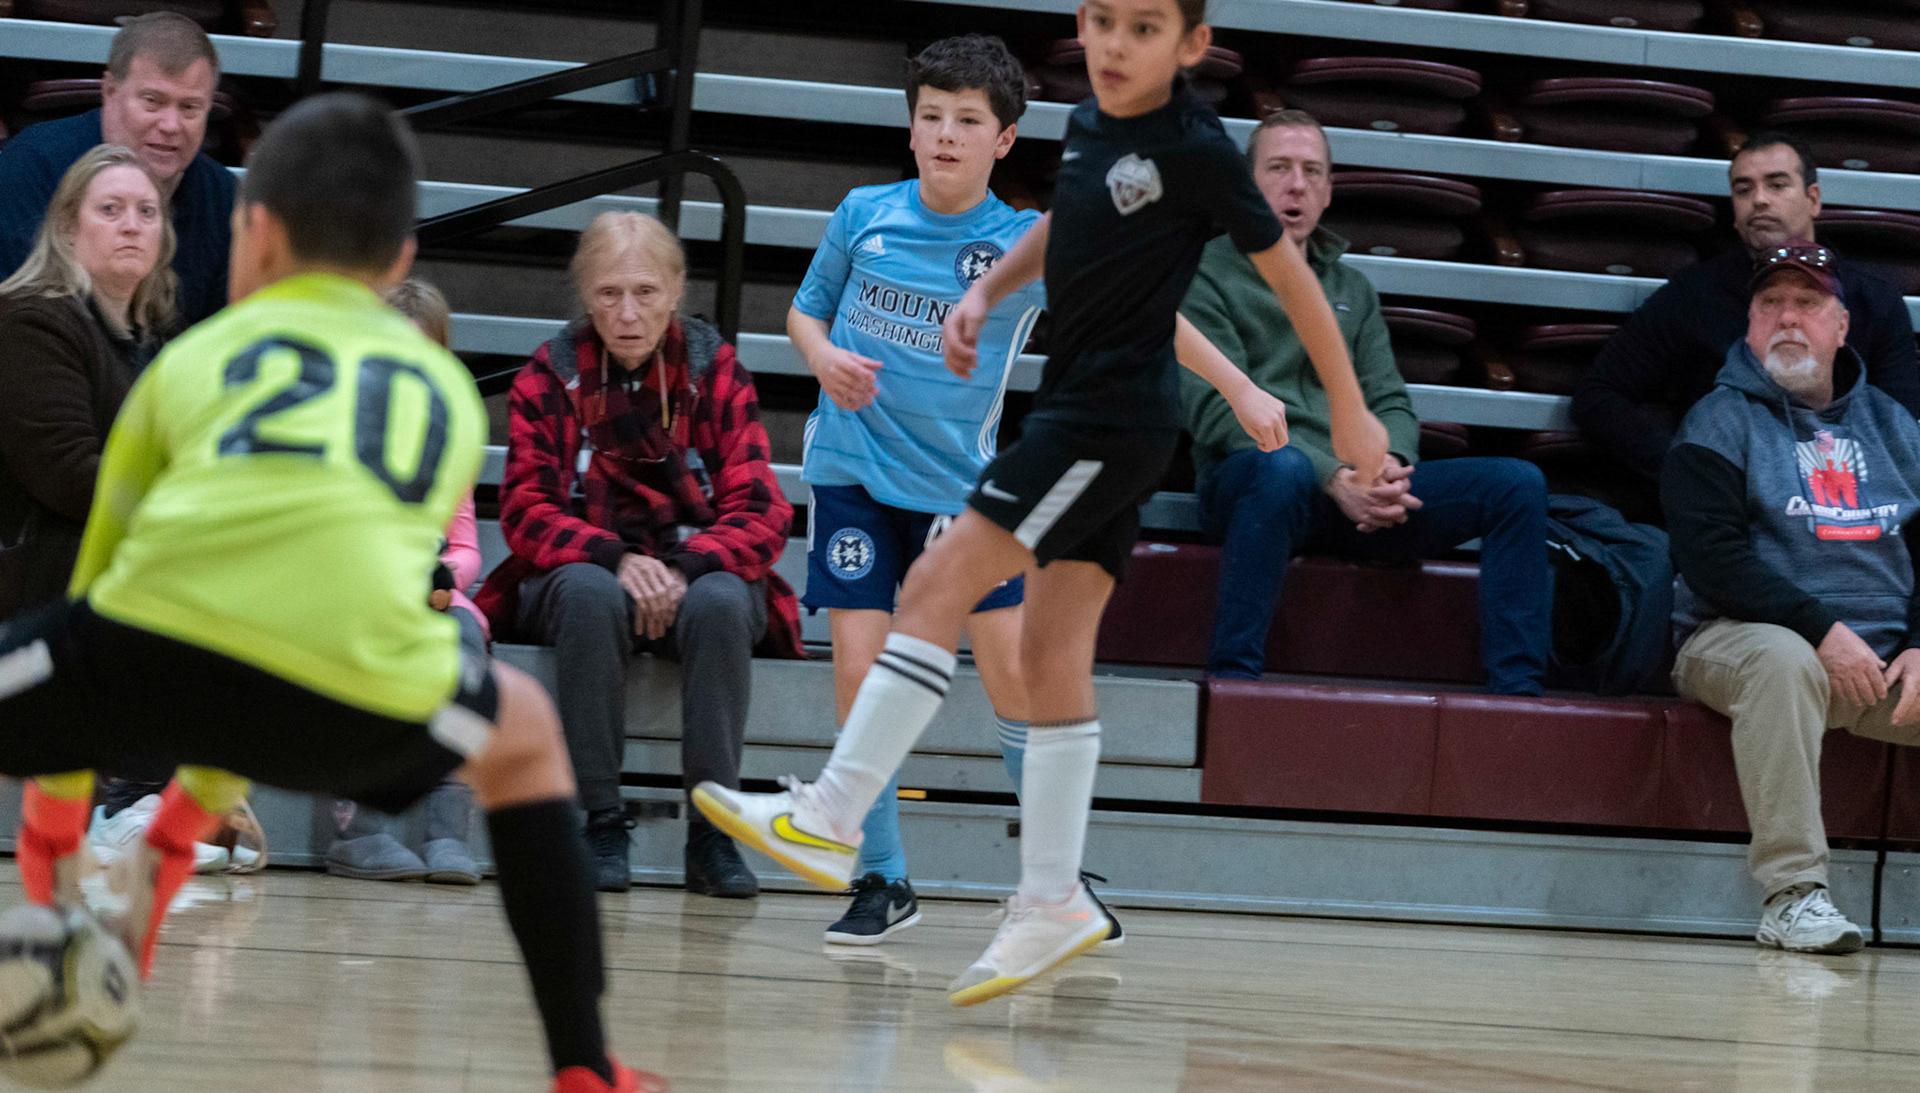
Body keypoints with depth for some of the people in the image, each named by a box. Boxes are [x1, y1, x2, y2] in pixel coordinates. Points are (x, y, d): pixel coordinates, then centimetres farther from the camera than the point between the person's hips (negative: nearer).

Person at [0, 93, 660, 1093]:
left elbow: (100, 572, 36)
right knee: (525, 734, 35)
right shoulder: (447, 390, 34)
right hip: (360, 675, 2)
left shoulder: (195, 355, 30)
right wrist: (182, 827, 48)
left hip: (155, 638, -2)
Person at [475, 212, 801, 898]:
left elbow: (761, 513, -5)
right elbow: (526, 511, -6)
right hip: (578, 573, 0)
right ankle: (602, 825, -28)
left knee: (720, 604, -34)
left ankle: (712, 831, -26)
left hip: (697, 575, 0)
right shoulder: (549, 377, 1)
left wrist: (685, 569, -25)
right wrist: (618, 559, -25)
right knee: (592, 596, -36)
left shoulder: (716, 373, 1)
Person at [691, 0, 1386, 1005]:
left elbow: (1288, 272, -7)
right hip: (1077, 407, 8)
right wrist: (985, 291, 15)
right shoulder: (1089, 124, 8)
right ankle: (1052, 903, 10)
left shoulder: (1195, 150, -14)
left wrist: (1349, 412, -1)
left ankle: (830, 817, -14)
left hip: (1112, 421, -8)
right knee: (1053, 650, 7)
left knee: (939, 585, -13)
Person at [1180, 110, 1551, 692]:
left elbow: (1390, 402, 19)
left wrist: (1390, 465, -8)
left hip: (1354, 492, 6)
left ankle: (1516, 691, -18)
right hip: (1242, 484, -6)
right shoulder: (1206, 274, 7)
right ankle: (1232, 681, -41)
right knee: (1283, 468, -42)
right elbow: (1219, 408, -7)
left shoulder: (1351, 289, 27)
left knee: (1518, 483, -11)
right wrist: (1332, 477, -19)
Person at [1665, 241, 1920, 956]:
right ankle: (1791, 894, -39)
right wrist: (1823, 631, -20)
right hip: (1740, 636, -4)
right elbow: (1713, 556, -10)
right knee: (1783, 660, -38)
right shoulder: (1721, 422, 4)